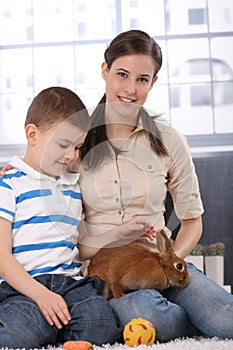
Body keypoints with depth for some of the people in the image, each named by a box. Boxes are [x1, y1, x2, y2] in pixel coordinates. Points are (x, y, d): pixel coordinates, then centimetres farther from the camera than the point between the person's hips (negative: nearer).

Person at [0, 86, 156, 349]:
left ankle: (50, 329, -5)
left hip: (70, 281, 6)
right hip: (21, 287, -5)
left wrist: (119, 234, 12)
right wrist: (40, 294, -20)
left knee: (102, 325, -25)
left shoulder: (73, 186, 21)